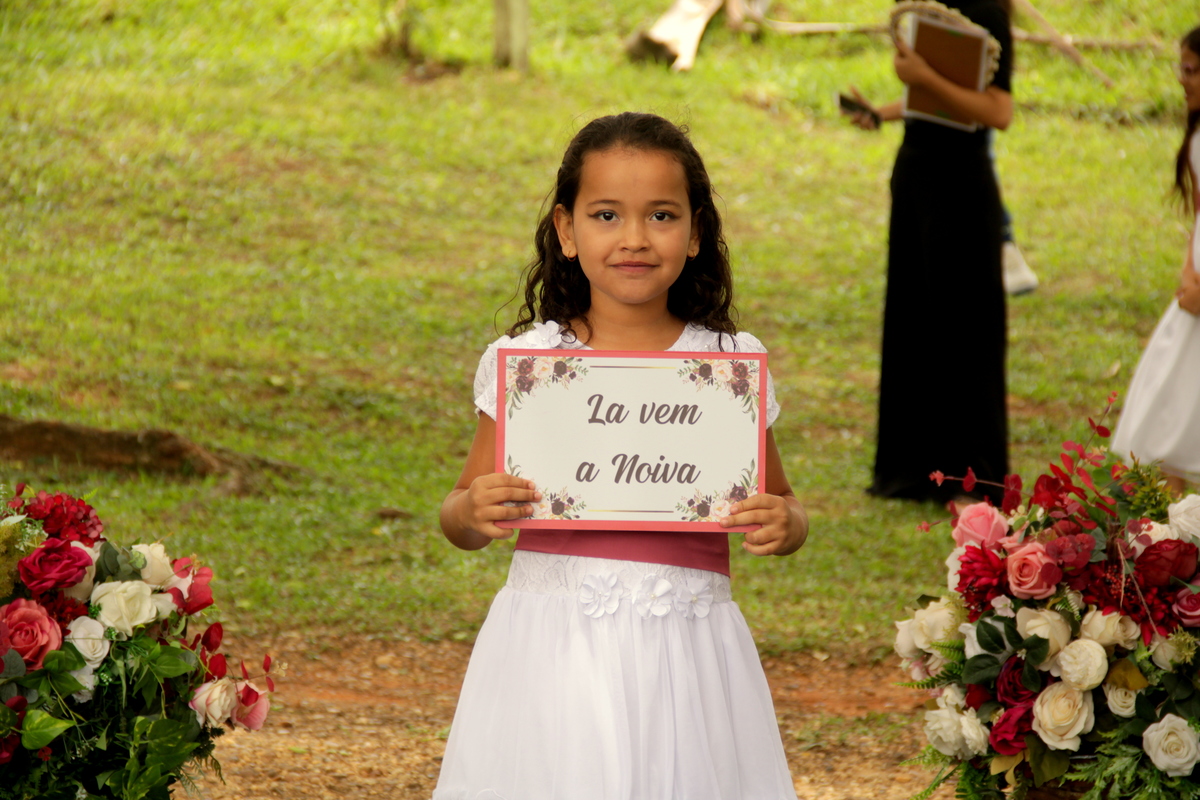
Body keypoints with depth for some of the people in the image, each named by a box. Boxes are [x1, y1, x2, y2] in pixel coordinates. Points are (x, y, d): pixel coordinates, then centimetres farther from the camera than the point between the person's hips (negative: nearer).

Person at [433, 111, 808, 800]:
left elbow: (783, 506, 13)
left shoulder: (732, 362, 3)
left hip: (686, 649, 1)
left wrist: (785, 524, -9)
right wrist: (474, 512, -15)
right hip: (555, 648, -1)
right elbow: (459, 519, 8)